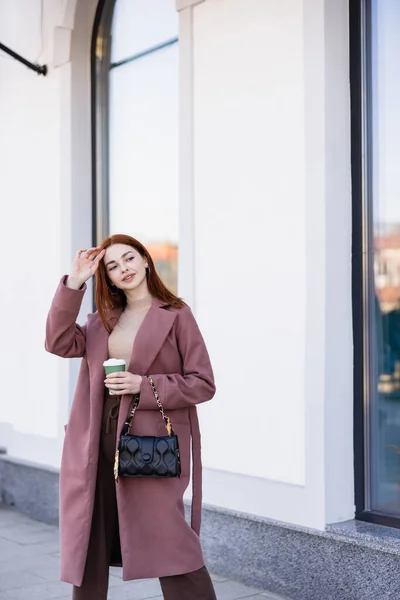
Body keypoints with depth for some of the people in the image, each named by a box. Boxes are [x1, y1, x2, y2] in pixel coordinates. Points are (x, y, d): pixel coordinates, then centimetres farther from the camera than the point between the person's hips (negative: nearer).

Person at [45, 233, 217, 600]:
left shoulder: (176, 316, 0)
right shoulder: (103, 320, 15)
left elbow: (203, 384, -3)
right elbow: (60, 343, -1)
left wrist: (145, 385, -15)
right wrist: (74, 283, -4)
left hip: (151, 444, -5)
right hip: (97, 443, 5)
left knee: (169, 543, -9)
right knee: (89, 547, 11)